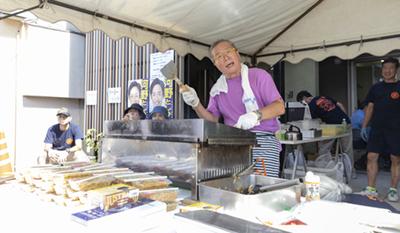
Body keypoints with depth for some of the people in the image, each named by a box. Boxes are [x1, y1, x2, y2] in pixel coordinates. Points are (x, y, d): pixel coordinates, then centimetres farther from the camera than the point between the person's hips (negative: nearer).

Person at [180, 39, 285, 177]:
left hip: (262, 144, -3)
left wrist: (256, 114, -24)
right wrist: (196, 104, -3)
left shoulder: (259, 76, 4)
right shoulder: (217, 89, 16)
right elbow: (212, 120, 13)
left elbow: (279, 107, -5)